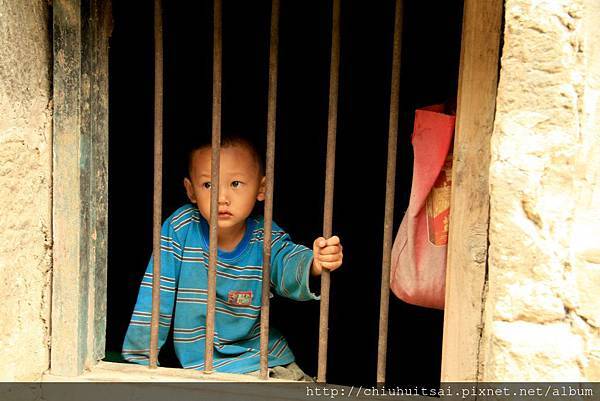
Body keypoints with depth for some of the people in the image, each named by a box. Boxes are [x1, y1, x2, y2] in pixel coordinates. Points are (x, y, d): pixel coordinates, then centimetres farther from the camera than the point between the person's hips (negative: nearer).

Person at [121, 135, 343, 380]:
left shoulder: (266, 238, -10)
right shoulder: (180, 228, -12)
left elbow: (290, 264, -29)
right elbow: (155, 298, -8)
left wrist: (314, 265, -53)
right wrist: (141, 359, -5)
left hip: (265, 358, 1)